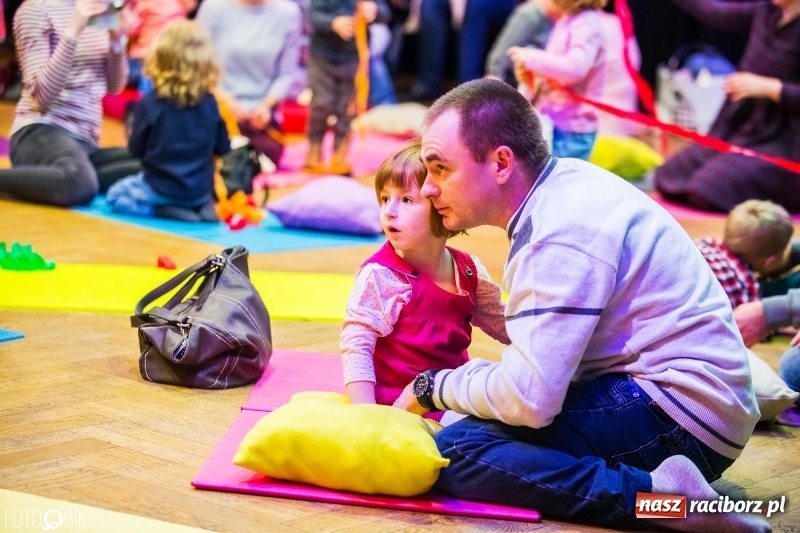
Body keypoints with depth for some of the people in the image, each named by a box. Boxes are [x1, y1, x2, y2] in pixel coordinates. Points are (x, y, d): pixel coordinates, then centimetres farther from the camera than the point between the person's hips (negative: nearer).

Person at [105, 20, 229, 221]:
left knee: (116, 195, 16)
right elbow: (223, 148, 2)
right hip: (201, 189, 5)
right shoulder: (210, 103, -7)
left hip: (162, 189, -5)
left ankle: (164, 211, -6)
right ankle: (200, 206, 4)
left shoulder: (149, 104, -17)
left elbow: (136, 149, -6)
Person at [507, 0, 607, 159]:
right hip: (552, 124, 10)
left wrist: (531, 58, -22)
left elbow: (575, 68, -32)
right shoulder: (565, 21, 12)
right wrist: (530, 74, 0)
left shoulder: (587, 24, -16)